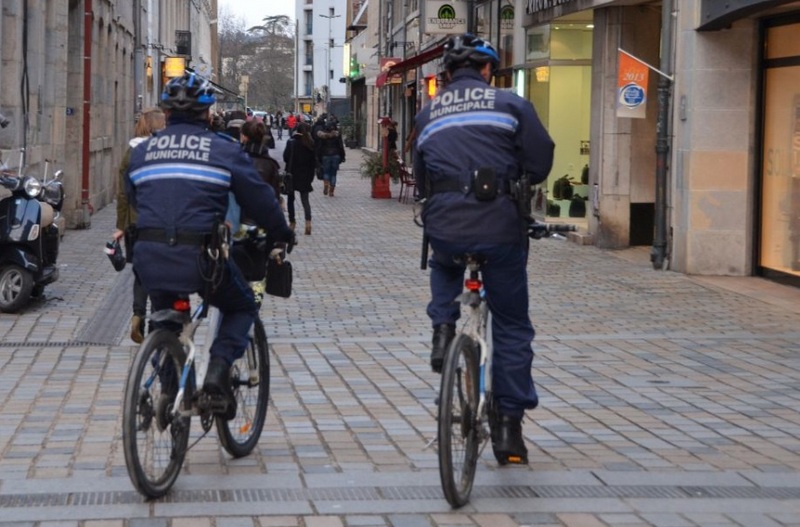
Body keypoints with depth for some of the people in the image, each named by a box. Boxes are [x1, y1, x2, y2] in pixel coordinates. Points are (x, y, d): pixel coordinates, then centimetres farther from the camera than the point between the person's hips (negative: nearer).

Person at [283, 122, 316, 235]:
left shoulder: (291, 142, -12)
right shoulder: (311, 144, -3)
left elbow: (286, 158, -12)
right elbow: (314, 161, 1)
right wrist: (311, 176, 9)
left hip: (292, 174, -2)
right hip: (305, 176, 2)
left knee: (290, 198, 14)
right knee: (305, 199, 5)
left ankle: (292, 222, 18)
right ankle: (308, 221, -15)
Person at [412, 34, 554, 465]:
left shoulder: (428, 114, 16)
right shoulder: (511, 104, 4)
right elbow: (540, 163, 0)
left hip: (444, 228, 3)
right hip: (501, 229, -3)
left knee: (444, 266, 40)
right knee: (512, 327, 11)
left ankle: (443, 327, 15)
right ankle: (508, 425, 11)